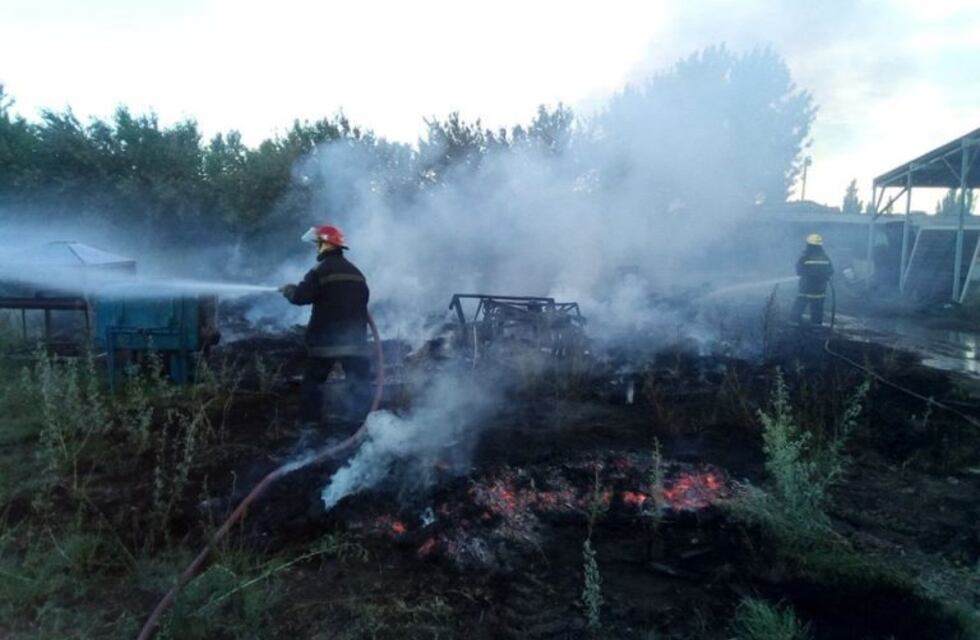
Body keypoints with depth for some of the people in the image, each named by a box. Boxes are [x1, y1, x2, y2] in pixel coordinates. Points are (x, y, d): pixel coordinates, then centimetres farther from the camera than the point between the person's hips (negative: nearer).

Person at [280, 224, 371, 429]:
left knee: (313, 380, 8)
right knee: (358, 381, 8)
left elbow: (300, 296, -13)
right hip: (354, 340, 4)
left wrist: (288, 290, 7)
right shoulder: (356, 272, 10)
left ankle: (310, 421, 8)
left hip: (325, 340, -4)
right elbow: (364, 299, 18)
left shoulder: (321, 271, -9)